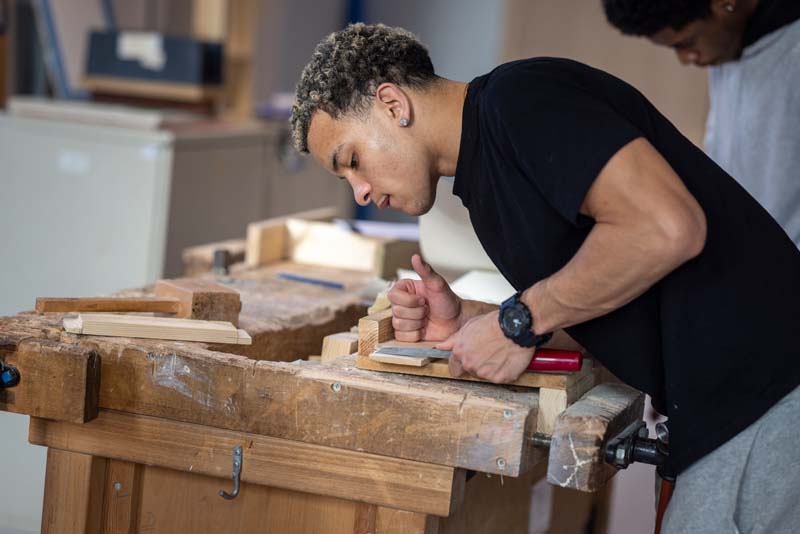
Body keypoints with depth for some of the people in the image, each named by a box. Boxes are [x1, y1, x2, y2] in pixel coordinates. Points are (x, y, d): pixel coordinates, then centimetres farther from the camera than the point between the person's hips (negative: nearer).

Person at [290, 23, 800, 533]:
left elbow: (665, 227, -25)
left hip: (758, 390, -9)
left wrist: (518, 321, -14)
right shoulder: (480, 170, 17)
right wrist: (467, 318, 5)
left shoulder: (520, 97, -12)